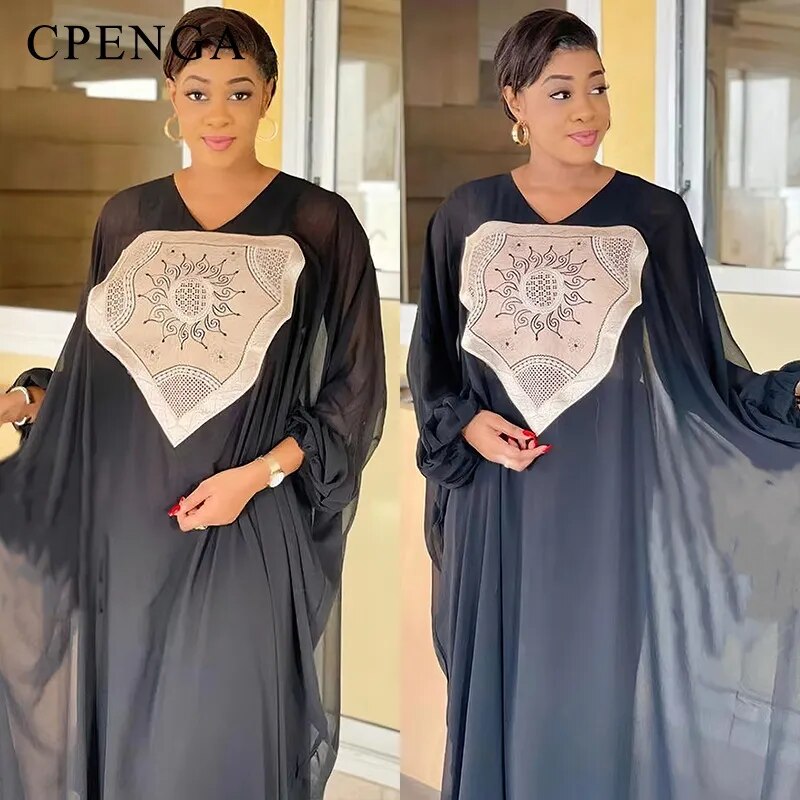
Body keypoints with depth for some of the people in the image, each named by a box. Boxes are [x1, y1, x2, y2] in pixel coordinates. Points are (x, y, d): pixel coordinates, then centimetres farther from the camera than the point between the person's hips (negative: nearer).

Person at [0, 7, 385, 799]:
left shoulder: (319, 223, -3)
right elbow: (98, 368, 14)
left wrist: (256, 475, -13)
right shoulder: (127, 218, 8)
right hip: (127, 522, 4)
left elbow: (352, 392, -3)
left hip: (250, 530, -3)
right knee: (129, 729, 11)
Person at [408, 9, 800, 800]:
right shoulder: (466, 216, 3)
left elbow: (704, 368, -3)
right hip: (494, 503, 2)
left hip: (606, 499, -2)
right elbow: (432, 358, 10)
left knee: (595, 689, 4)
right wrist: (465, 423, -7)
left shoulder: (655, 217, -2)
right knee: (495, 687, 9)